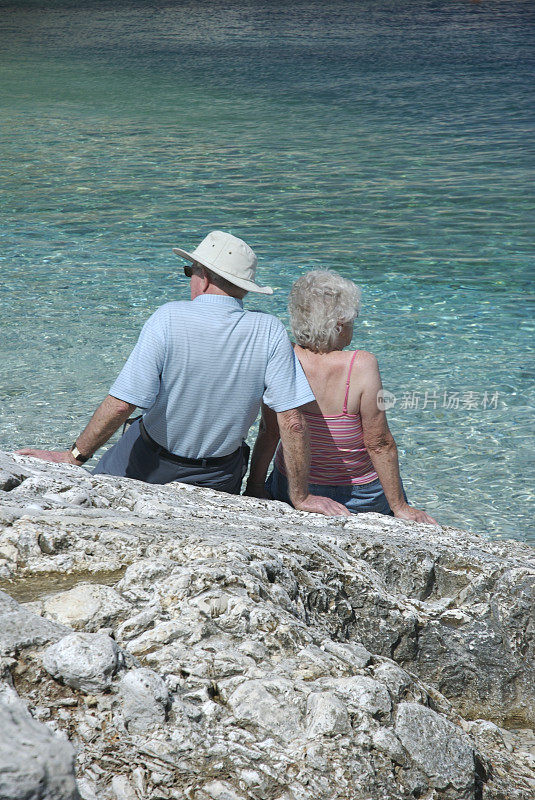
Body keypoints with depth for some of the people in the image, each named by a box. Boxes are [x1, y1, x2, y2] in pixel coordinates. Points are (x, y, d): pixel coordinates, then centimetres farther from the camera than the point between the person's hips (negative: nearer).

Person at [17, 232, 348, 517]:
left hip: (148, 466, -2)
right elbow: (292, 421, -19)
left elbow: (120, 405, -25)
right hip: (218, 481, 2)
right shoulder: (270, 333, -17)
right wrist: (301, 497, -11)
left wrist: (74, 457, -14)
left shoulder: (168, 320, -22)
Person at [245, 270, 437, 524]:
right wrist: (399, 507, -9)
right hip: (358, 495, -3)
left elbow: (269, 432, -6)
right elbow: (379, 445, -18)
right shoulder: (361, 367, -24)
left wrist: (254, 485, 8)